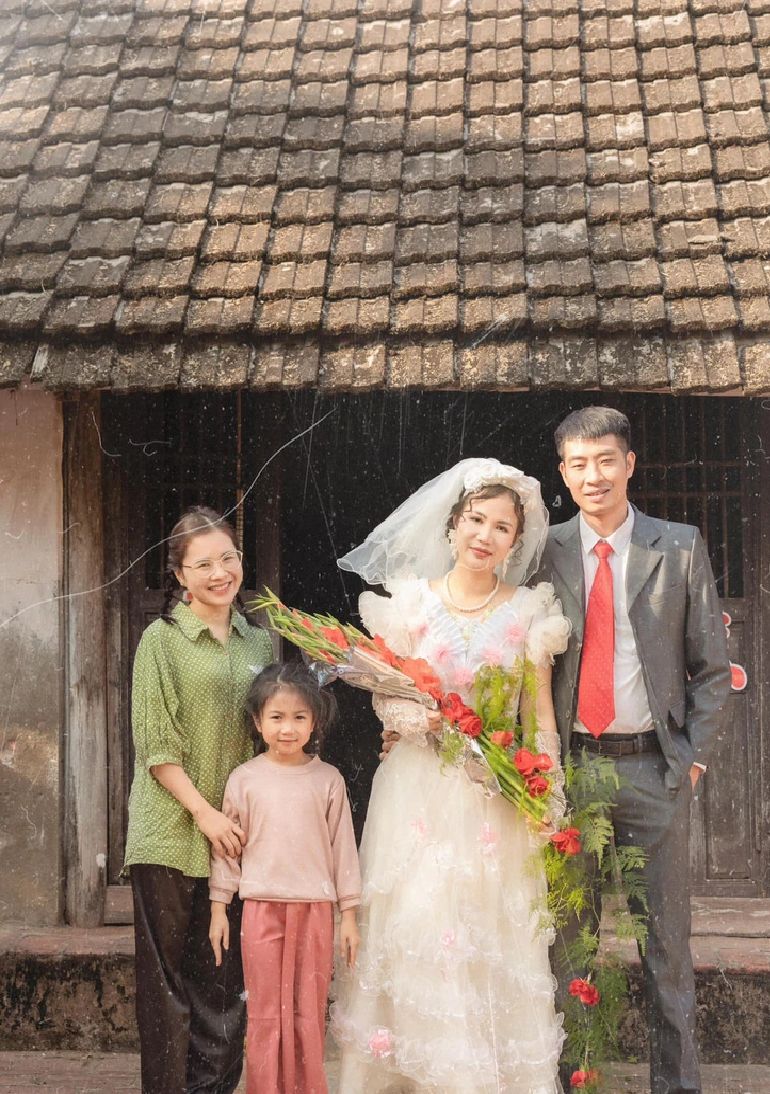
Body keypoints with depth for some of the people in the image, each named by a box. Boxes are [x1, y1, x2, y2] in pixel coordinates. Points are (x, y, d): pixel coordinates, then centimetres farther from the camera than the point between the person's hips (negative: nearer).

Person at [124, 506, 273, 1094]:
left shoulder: (261, 642, 12)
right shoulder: (162, 640, -3)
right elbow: (154, 743, -8)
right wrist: (203, 811, -14)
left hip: (238, 834, 4)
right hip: (173, 835, -4)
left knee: (227, 980, 8)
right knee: (168, 977, 1)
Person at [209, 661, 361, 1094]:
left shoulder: (328, 779, 2)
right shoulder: (245, 778, 1)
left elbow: (343, 845, 5)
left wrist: (349, 914, 5)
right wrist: (219, 907, 6)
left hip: (315, 910, 0)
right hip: (262, 908, 0)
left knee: (309, 1016, 5)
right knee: (265, 1015, 4)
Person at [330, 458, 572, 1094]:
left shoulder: (528, 612, 5)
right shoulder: (411, 601, 5)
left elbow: (540, 715, 4)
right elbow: (386, 698, 5)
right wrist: (432, 719, -15)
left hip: (500, 797, 0)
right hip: (420, 792, 0)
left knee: (496, 940, -1)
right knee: (413, 927, -4)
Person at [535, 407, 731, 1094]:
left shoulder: (680, 549, 2)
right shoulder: (546, 554, 4)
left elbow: (712, 666, 5)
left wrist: (694, 756, -2)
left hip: (655, 767, 0)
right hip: (570, 763, 1)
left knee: (668, 935, 7)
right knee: (568, 932, 7)